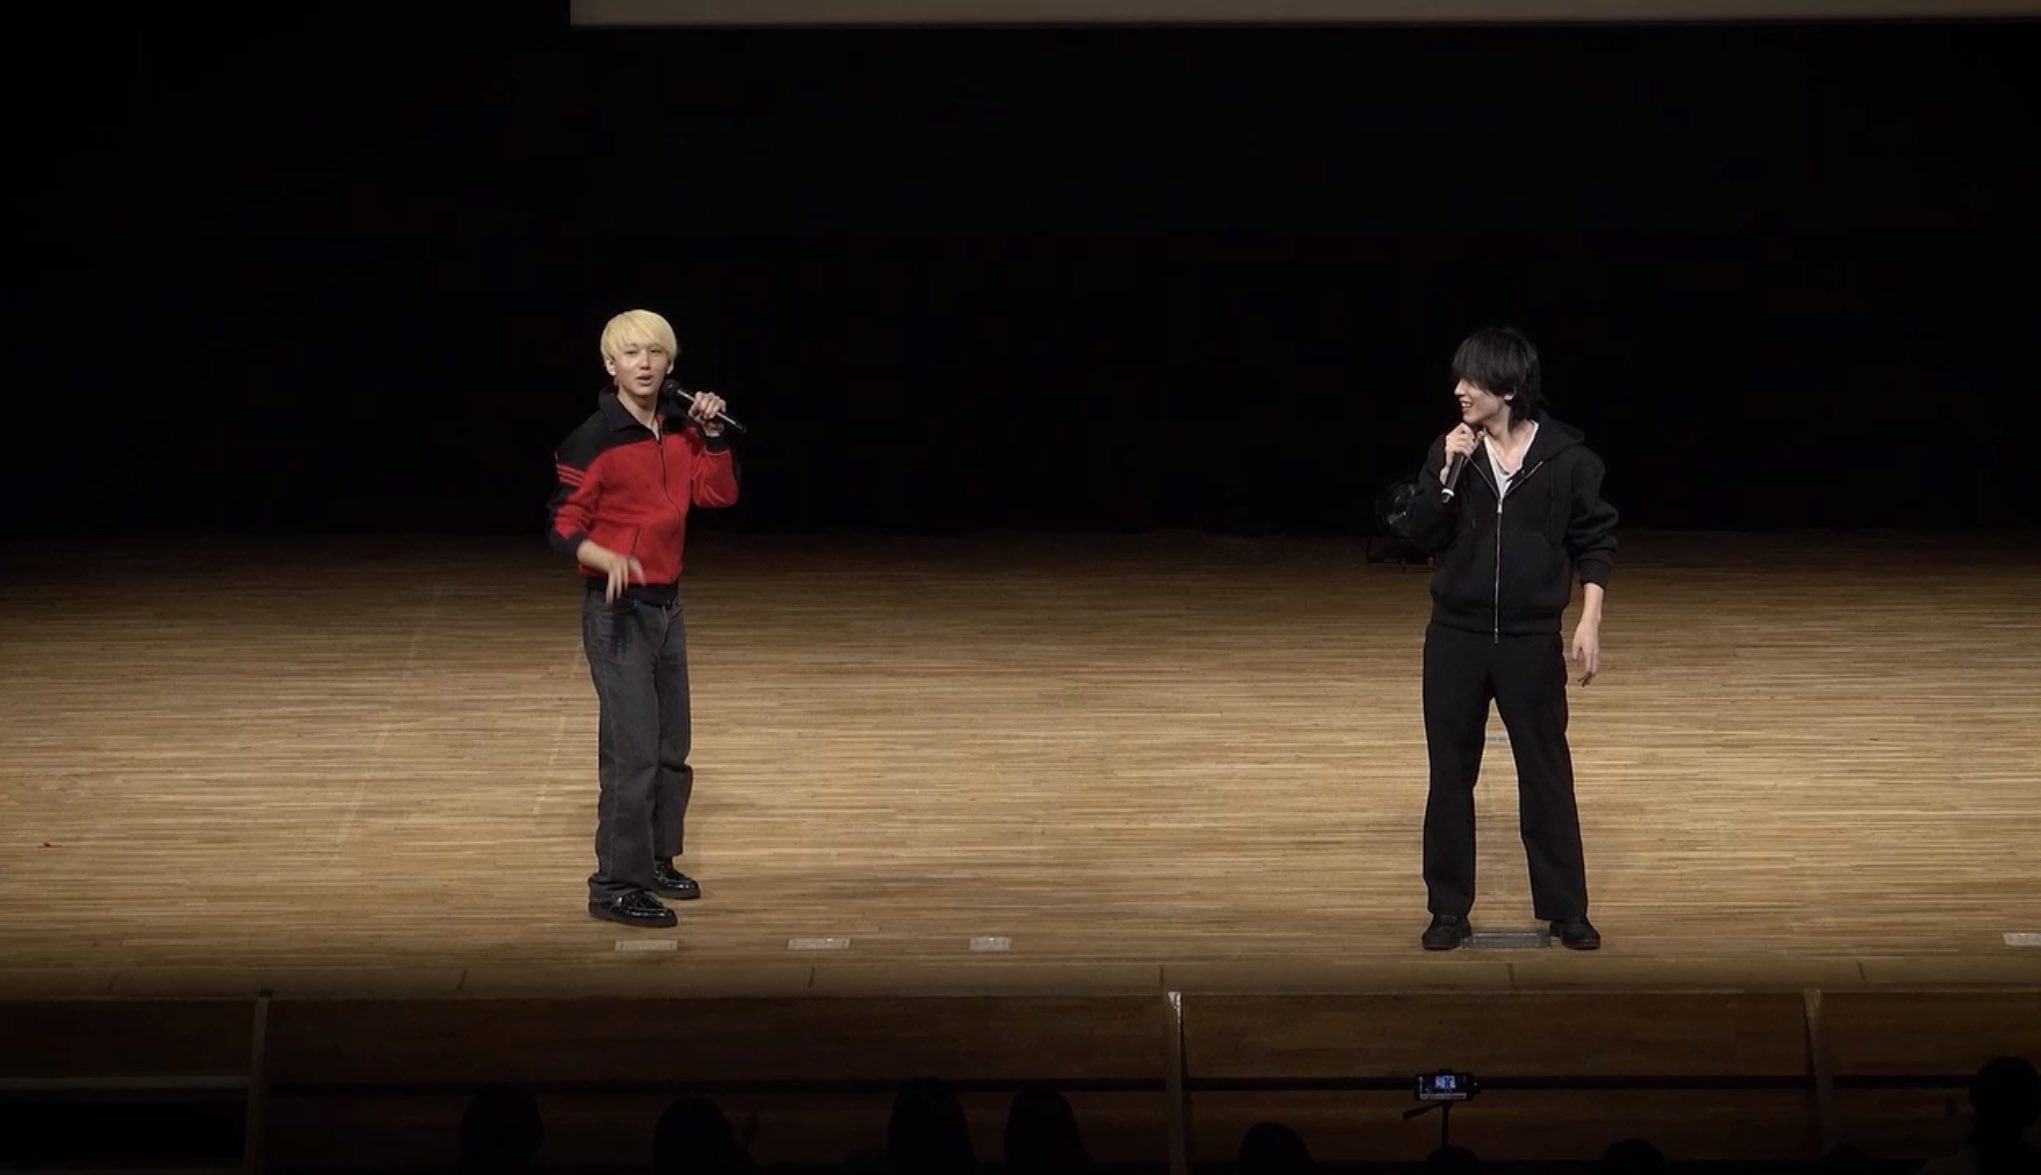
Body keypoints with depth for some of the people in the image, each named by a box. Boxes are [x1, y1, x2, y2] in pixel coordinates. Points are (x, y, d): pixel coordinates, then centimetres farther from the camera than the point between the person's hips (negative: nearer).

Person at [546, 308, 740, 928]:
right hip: (617, 607, -8)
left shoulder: (678, 431, 5)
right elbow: (564, 527, -15)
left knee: (672, 746, 17)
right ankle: (616, 884, -8)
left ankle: (657, 861, 31)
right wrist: (609, 560, -33)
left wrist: (712, 434, -6)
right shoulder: (592, 441, -15)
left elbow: (719, 493, 8)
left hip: (667, 603, 8)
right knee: (633, 749, -12)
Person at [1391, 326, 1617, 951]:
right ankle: (1449, 910, 16)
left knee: (1547, 775, 3)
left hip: (1532, 639, -2)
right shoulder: (1450, 451, 0)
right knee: (1450, 775, 7)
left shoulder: (1565, 455, -7)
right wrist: (1447, 475, -16)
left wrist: (1590, 621, -6)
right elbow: (1419, 536, -3)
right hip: (1455, 637, 2)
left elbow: (1595, 541, 0)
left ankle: (1566, 910, 13)